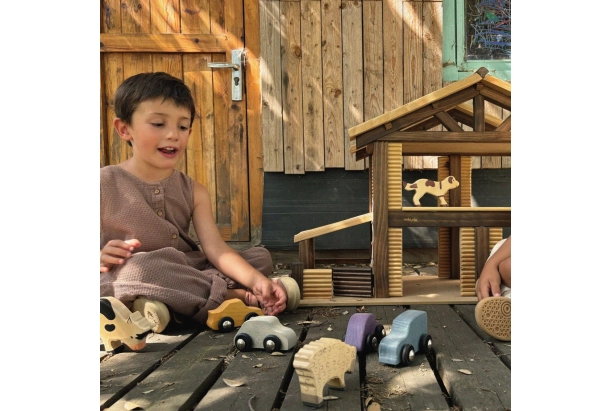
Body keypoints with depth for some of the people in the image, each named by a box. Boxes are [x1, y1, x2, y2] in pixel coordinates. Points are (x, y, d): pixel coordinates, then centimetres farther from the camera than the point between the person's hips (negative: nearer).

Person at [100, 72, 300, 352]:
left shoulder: (193, 191, 5)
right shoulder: (106, 184, -4)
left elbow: (216, 249, -8)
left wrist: (257, 281, -24)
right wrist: (101, 258, -24)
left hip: (183, 274, 5)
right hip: (123, 283, -5)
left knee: (260, 256, -2)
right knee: (143, 266, -39)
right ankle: (236, 297, -18)